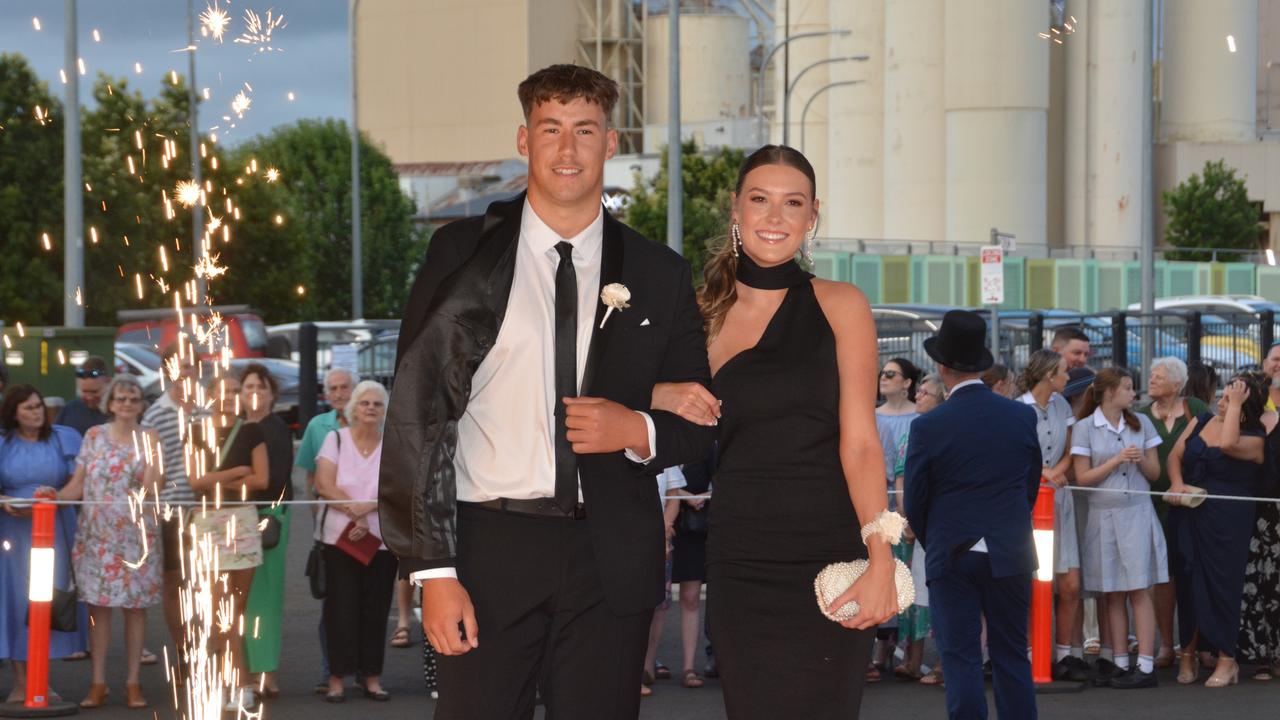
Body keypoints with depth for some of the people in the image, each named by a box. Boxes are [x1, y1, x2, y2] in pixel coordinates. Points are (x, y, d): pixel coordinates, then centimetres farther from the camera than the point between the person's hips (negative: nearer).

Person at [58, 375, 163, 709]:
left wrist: (151, 469, -20)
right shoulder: (94, 436, 6)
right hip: (96, 532, 1)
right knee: (98, 603, 0)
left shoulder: (150, 440, 2)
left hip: (136, 532, -1)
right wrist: (54, 497, -12)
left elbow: (152, 491, -3)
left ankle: (133, 682, 8)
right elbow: (77, 485, 3)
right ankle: (98, 683, 5)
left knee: (135, 605, 1)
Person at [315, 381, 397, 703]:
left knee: (375, 610, 3)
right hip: (340, 538, -1)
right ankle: (336, 679, -1)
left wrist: (368, 507, -20)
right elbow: (324, 485, -6)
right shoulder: (336, 439, 2)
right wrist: (356, 513, -13)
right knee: (341, 608, -4)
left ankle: (372, 678, 10)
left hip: (382, 540, 1)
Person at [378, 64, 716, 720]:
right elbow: (416, 412, -1)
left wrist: (639, 431, -7)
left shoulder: (658, 274, 10)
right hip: (490, 544, -2)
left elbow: (701, 424, 17)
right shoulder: (464, 253, 3)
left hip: (611, 560, 2)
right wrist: (433, 569, -9)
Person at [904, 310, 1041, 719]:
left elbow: (914, 502, -3)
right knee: (1012, 658, 11)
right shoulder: (1023, 417, -1)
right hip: (1010, 555, 3)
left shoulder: (928, 428, -11)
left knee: (960, 660, 0)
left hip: (951, 558, -3)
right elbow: (1031, 486, 8)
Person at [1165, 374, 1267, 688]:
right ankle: (1188, 654, 11)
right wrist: (1177, 483, -9)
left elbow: (1229, 444, -26)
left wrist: (1235, 405, -19)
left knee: (1222, 583, -3)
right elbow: (1175, 455, 9)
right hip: (1191, 515, 4)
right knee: (1188, 581, 3)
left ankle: (1226, 660, 5)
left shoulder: (1254, 440, -6)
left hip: (1229, 520, -4)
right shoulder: (1202, 421, 9)